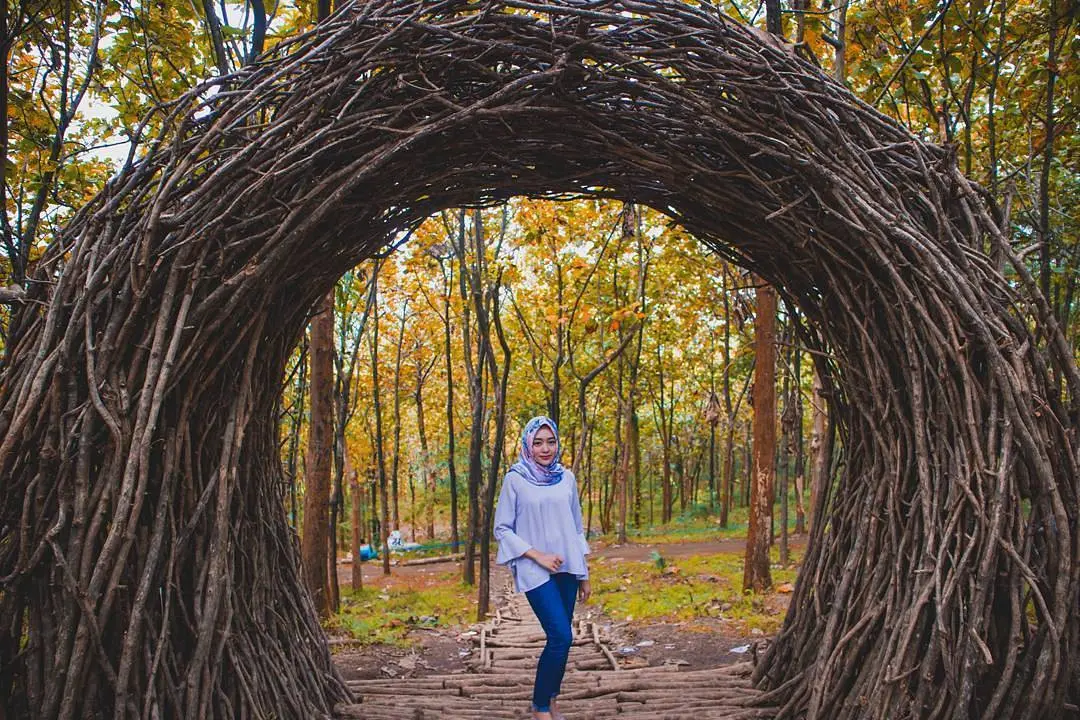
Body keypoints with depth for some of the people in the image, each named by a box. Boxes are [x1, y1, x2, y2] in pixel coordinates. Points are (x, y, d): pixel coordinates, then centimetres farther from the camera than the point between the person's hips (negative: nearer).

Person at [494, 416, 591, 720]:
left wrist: (584, 575, 14)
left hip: (567, 569, 4)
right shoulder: (515, 479, -6)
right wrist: (537, 555, -13)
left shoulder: (567, 478, 6)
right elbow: (502, 529, -4)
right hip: (536, 571, -4)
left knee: (559, 638, 6)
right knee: (561, 637, -12)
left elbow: (577, 527, 13)